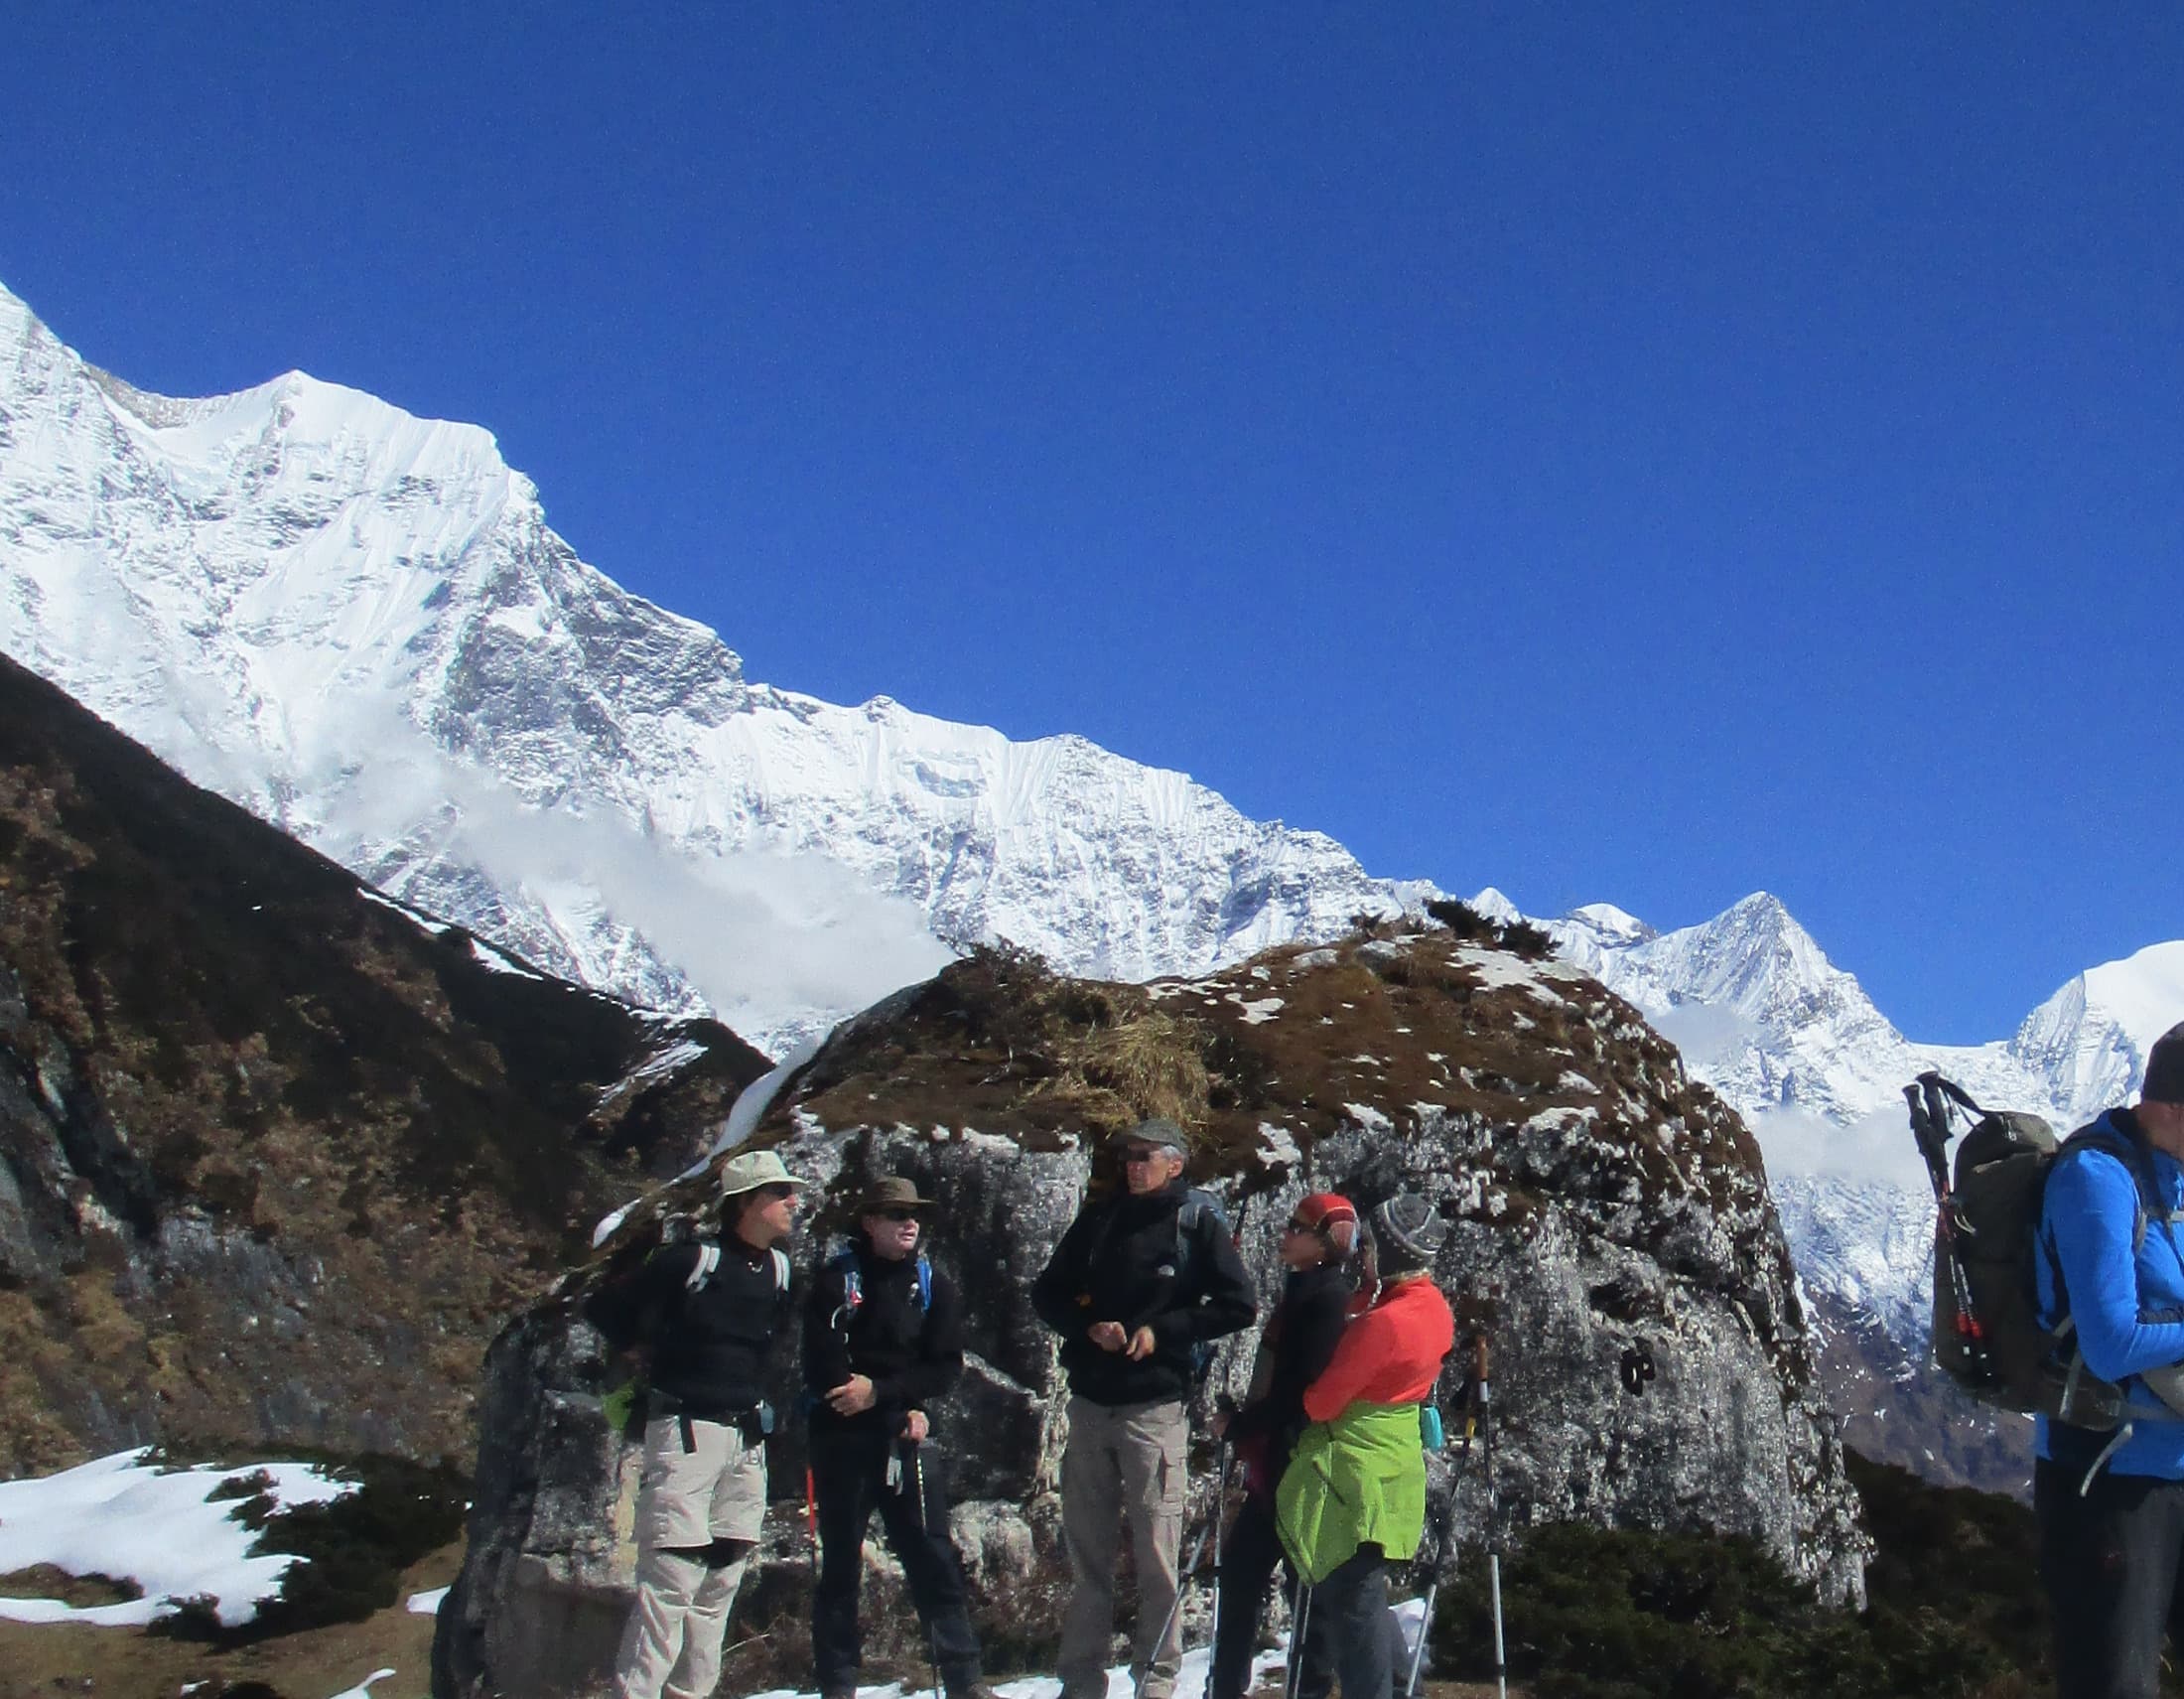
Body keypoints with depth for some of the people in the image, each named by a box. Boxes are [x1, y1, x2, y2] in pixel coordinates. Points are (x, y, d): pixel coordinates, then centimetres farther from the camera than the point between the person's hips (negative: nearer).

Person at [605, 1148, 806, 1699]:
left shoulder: (780, 1270, 10)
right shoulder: (691, 1261, -12)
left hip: (748, 1440, 7)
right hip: (686, 1430, -7)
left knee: (721, 1581, 9)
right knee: (671, 1577, -12)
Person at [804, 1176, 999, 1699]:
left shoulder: (932, 1283, 10)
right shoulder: (838, 1278, 2)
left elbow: (946, 1365, 3)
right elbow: (822, 1364, -7)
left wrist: (879, 1392, -11)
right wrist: (904, 1408, -10)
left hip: (908, 1438, 2)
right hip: (843, 1439, -2)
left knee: (934, 1558, -3)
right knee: (840, 1563, 2)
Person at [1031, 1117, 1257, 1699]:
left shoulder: (1199, 1221, 0)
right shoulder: (1098, 1218, 11)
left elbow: (1238, 1305, -2)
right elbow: (1047, 1293, 15)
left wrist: (1163, 1331, -10)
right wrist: (1088, 1327, -5)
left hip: (1155, 1406, -4)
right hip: (1090, 1404, 4)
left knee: (1157, 1553, -4)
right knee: (1086, 1551, 9)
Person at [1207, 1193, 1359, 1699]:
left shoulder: (1329, 1298, -14)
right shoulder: (1302, 1292, 15)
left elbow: (1299, 1390, -19)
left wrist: (1236, 1426, -11)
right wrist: (1244, 1432, 11)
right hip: (1273, 1460, 10)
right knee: (1241, 1566, 12)